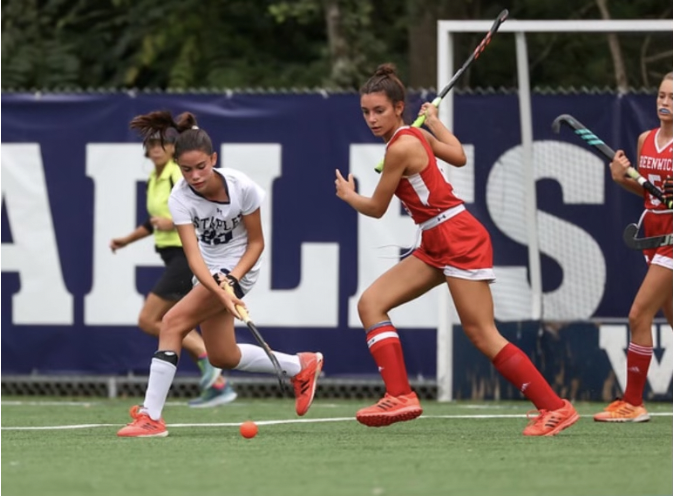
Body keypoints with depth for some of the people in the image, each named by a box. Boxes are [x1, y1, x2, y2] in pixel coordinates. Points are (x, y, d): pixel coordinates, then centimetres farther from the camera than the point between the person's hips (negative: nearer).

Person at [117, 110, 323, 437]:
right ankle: (301, 366, 35)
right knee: (223, 357, 14)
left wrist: (232, 279, -26)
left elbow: (256, 242, -10)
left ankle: (151, 416, -22)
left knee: (173, 322, -21)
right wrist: (221, 293, -44)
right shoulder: (180, 198, -19)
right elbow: (194, 256, -28)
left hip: (238, 267, -5)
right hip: (209, 273, 5)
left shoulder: (242, 187, -23)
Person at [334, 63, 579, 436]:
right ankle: (400, 396, -7)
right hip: (437, 246, 10)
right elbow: (459, 156, 23)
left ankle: (554, 408, -5)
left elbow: (376, 208, -8)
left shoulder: (401, 147, -17)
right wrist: (434, 121, 34)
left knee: (481, 334, -12)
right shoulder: (415, 135, 8)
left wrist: (348, 196, 13)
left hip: (459, 240, -10)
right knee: (371, 304, 0)